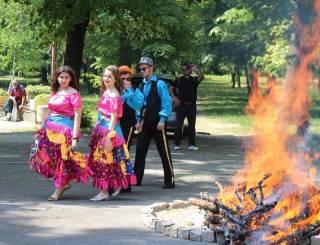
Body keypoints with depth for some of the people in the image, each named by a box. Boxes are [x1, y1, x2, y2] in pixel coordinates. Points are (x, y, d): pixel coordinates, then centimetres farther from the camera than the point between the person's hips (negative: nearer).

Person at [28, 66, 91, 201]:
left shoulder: (73, 94, -7)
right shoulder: (54, 92, 13)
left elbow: (77, 116, -11)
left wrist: (75, 138, -16)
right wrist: (41, 130, 18)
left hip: (65, 129, -7)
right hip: (50, 128, 7)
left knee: (61, 158, -2)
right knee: (49, 158, 6)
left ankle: (58, 190, 9)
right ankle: (63, 183, 24)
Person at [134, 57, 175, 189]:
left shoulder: (159, 84, -10)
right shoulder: (141, 85, 10)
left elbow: (166, 102, -12)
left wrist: (162, 120, -16)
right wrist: (139, 120, 9)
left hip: (157, 123, -6)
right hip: (144, 122, 6)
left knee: (164, 151, -1)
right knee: (140, 150, 7)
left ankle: (169, 180, 4)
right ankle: (137, 179, 14)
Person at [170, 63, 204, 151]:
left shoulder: (194, 80, 7)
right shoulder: (179, 80, 7)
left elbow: (202, 77, -13)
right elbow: (171, 89, 9)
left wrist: (196, 70, -25)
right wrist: (174, 98, -4)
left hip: (192, 105, 1)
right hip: (181, 105, -1)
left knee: (192, 125, 5)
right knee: (179, 125, -3)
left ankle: (192, 144, 9)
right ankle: (177, 144, 1)